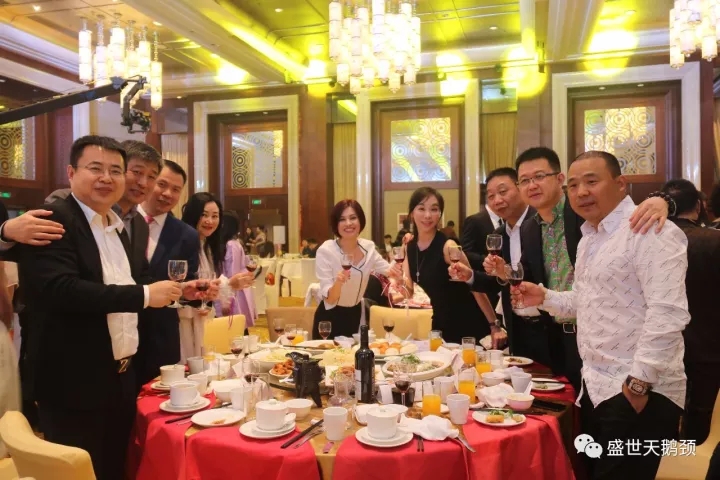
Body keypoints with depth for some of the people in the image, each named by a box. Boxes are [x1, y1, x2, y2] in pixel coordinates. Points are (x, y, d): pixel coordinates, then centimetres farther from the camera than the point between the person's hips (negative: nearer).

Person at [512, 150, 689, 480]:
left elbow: (667, 314, -23)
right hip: (597, 387, 9)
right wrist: (544, 298, 5)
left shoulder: (651, 232, -16)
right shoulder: (589, 236, 12)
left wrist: (639, 382, -21)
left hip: (639, 393, -8)